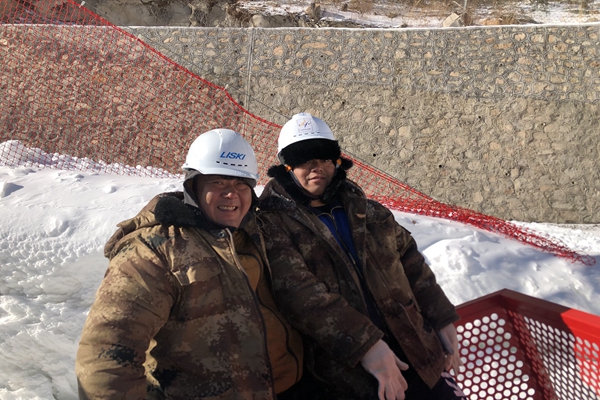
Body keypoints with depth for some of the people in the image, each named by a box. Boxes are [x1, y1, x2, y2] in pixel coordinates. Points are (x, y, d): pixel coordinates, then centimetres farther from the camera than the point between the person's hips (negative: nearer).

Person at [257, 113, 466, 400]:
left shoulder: (367, 211, 11)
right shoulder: (274, 225, -7)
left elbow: (410, 263, 17)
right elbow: (298, 293, -20)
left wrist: (442, 320, 13)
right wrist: (365, 344, -26)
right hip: (349, 371, -5)